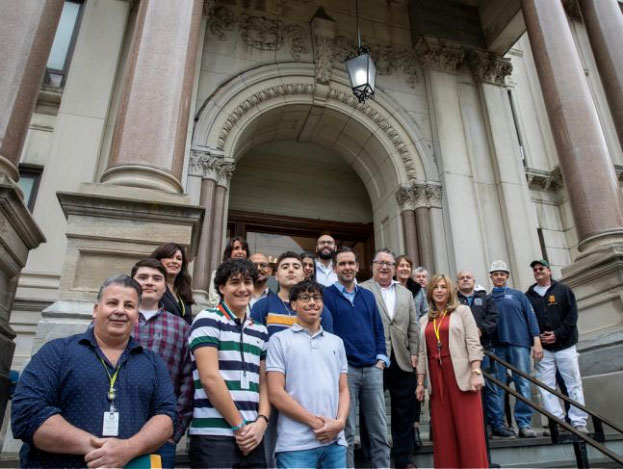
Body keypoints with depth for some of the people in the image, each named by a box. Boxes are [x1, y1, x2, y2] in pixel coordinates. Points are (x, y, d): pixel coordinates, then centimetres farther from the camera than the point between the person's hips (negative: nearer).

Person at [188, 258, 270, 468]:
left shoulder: (260, 331, 14)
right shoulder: (208, 320, -5)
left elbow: (263, 383, 13)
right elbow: (209, 378, -13)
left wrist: (261, 421, -4)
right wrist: (239, 426, -9)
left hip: (252, 437, 6)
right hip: (213, 435, -6)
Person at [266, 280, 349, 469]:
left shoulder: (336, 342, 14)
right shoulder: (280, 340, -1)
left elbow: (343, 389, 13)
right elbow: (275, 393, -7)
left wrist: (340, 422, -5)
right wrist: (316, 422, -10)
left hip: (335, 441, 4)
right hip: (296, 445, -4)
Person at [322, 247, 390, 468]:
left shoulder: (368, 296, 14)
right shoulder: (326, 295, -1)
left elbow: (379, 330, 15)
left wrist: (381, 359, 3)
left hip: (372, 369, 5)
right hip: (343, 370, -4)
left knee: (379, 431, 9)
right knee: (347, 433, 4)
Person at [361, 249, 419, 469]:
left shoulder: (406, 293, 16)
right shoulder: (362, 290, -1)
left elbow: (414, 327, 13)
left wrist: (414, 353, 4)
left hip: (403, 361, 5)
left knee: (404, 412, 11)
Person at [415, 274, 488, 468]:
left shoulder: (462, 311, 6)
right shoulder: (425, 320, 15)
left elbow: (473, 343, -3)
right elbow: (422, 353, 14)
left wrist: (476, 372, -12)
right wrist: (420, 382, 9)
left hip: (461, 375, -4)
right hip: (437, 378, 4)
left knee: (469, 429, -2)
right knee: (443, 432, 6)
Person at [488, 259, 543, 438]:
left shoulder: (518, 295, 14)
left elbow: (531, 317, 7)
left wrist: (537, 342, -2)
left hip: (519, 343, 0)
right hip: (496, 346, 1)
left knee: (523, 384, -4)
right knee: (497, 385, 2)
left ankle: (524, 423, 3)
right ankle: (497, 423, 7)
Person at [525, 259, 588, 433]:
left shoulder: (563, 290, 6)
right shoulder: (528, 296, 10)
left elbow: (572, 315, -2)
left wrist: (558, 334, -12)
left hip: (564, 345, -1)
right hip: (542, 348, 1)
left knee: (574, 384, 1)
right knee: (546, 387, -1)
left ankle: (579, 422, 8)